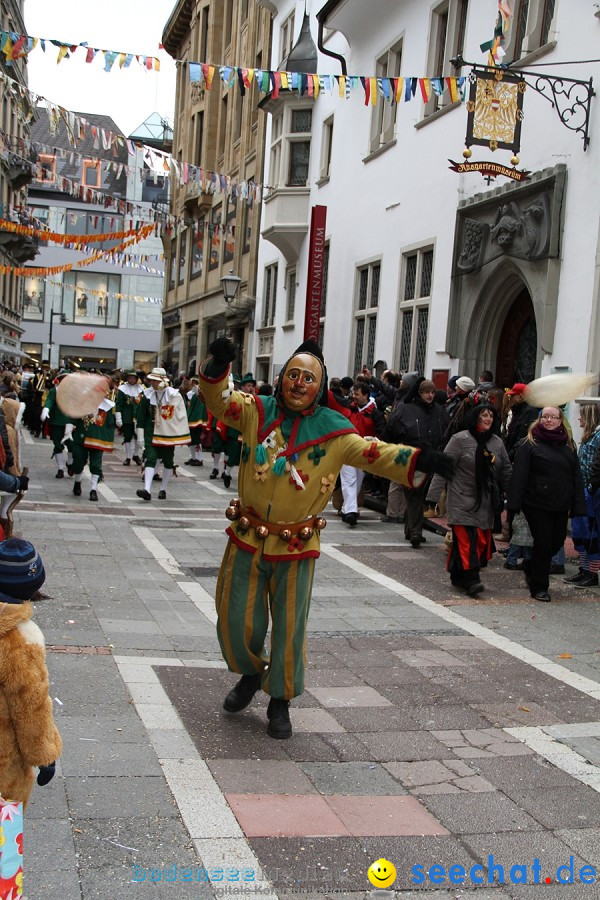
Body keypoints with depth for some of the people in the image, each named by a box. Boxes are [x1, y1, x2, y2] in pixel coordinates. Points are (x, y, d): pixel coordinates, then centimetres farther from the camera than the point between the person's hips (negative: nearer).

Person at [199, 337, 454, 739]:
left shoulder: (333, 429, -6)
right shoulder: (257, 412, -3)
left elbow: (373, 453, -9)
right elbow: (219, 400, -16)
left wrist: (419, 460, -25)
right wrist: (218, 367, -37)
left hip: (296, 547, -1)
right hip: (248, 538, 1)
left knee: (289, 628, 8)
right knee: (237, 620, 11)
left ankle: (280, 701, 28)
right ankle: (250, 673, 42)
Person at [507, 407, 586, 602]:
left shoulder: (569, 445, 11)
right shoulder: (529, 444, -3)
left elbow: (577, 477, 10)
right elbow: (519, 474, -8)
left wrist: (578, 505, 2)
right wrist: (515, 503, -15)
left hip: (560, 505, 5)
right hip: (537, 503, -5)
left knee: (557, 541, 12)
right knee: (543, 543, -2)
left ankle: (530, 567, 38)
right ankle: (538, 587, 12)